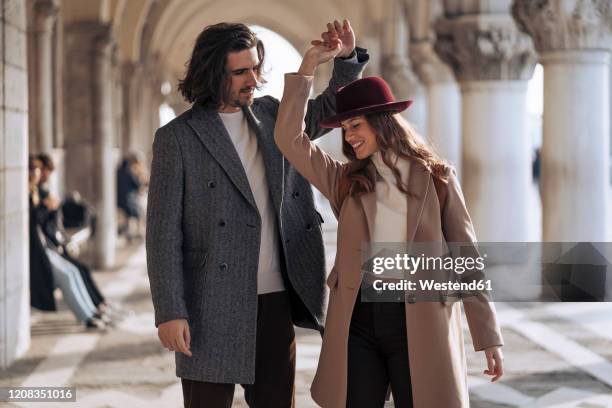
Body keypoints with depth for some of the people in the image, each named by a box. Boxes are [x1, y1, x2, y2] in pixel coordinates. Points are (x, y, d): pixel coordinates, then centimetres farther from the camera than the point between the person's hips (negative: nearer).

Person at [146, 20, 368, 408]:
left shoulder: (270, 115, 10)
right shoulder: (177, 138, -5)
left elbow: (333, 106, 23)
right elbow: (164, 233, -8)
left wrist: (347, 57, 2)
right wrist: (169, 313, -15)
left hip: (276, 301, 5)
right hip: (212, 307, -5)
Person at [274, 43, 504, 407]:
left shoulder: (437, 178, 3)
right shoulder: (345, 181, 10)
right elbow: (290, 138, -1)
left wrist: (489, 336, -1)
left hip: (418, 324, -2)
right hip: (358, 323, 3)